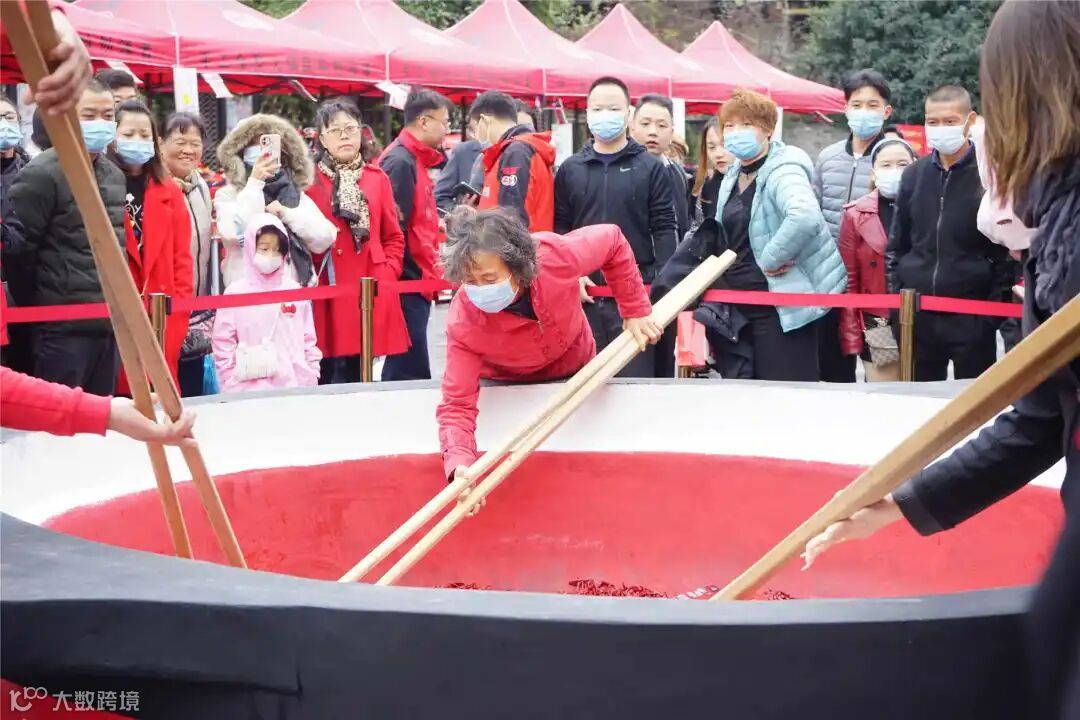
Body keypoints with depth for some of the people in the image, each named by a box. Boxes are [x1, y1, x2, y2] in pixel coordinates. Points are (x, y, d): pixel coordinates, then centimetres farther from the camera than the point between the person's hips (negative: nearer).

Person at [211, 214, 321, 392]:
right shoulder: (235, 293, 0)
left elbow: (309, 341, 9)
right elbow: (223, 343, 0)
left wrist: (310, 383, 5)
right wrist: (231, 384, -4)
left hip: (293, 385, 2)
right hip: (248, 387, -2)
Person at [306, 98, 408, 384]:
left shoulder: (378, 178, 10)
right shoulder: (310, 180, 2)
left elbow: (394, 237, 13)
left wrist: (386, 273, 1)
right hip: (327, 295, -2)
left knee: (361, 375, 8)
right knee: (332, 378, -2)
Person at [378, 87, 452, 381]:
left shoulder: (412, 159, 15)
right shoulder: (400, 162, -15)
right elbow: (394, 229, -20)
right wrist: (411, 279, -18)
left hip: (414, 282, 10)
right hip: (408, 282, -10)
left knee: (404, 368, 15)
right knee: (412, 373, -8)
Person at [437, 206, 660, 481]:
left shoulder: (554, 254, -39)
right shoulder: (462, 325, -39)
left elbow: (612, 240, -18)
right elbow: (457, 405, -36)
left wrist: (636, 310, -15)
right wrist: (459, 465, -54)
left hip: (577, 371, 2)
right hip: (506, 387, -2)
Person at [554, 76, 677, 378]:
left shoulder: (650, 168, 3)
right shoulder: (570, 169, 9)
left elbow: (665, 229, 0)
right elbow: (559, 228, 8)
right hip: (583, 292, 2)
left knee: (636, 379, 2)